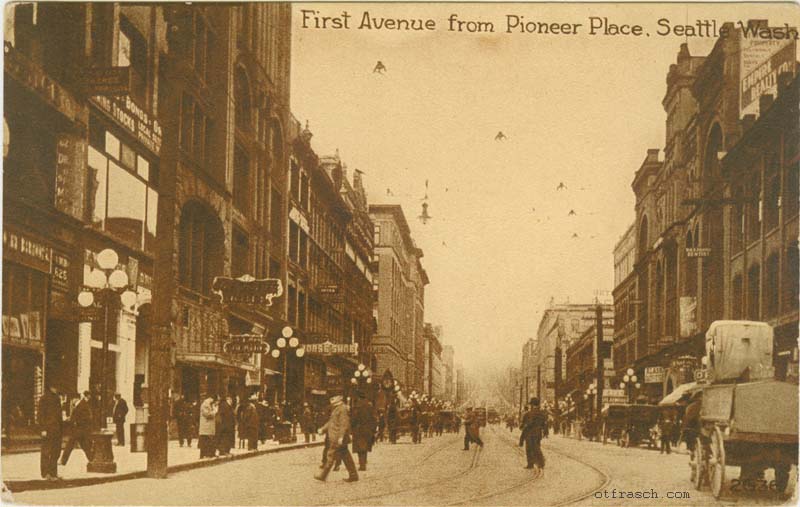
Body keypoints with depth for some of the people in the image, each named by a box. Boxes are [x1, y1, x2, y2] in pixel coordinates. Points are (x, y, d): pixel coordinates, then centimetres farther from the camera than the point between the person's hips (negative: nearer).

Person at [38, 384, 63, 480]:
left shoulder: (57, 398, 15)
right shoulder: (44, 398, -7)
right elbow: (41, 414, -11)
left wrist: (61, 427, 17)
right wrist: (43, 429, -17)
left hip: (57, 428, 8)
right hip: (48, 428, -7)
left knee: (56, 450, 8)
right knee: (46, 451, -4)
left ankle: (53, 472, 15)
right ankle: (45, 473, -1)